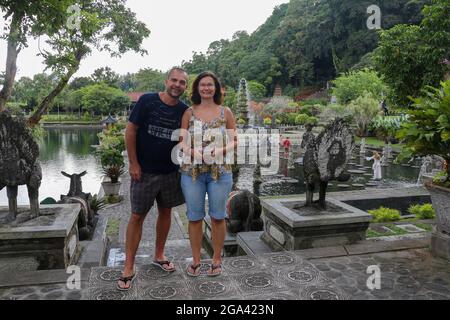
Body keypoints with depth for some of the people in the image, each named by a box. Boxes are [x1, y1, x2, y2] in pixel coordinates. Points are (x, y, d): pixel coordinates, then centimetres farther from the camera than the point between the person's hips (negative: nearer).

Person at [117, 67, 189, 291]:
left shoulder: (184, 111, 0)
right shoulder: (147, 101, -10)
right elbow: (130, 131, -8)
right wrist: (133, 163, -10)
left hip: (170, 171, 4)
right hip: (144, 171, -4)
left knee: (165, 211, 13)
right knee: (137, 216, 1)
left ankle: (159, 255, 32)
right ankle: (129, 268, 12)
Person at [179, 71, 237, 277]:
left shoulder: (225, 112, 5)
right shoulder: (189, 113, 6)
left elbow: (235, 141, 4)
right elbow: (182, 141, 5)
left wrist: (221, 150, -15)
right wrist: (191, 151, -16)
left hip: (220, 170, 0)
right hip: (192, 170, 1)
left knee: (218, 217, 6)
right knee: (194, 217, 7)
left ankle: (217, 260, 23)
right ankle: (196, 260, 23)